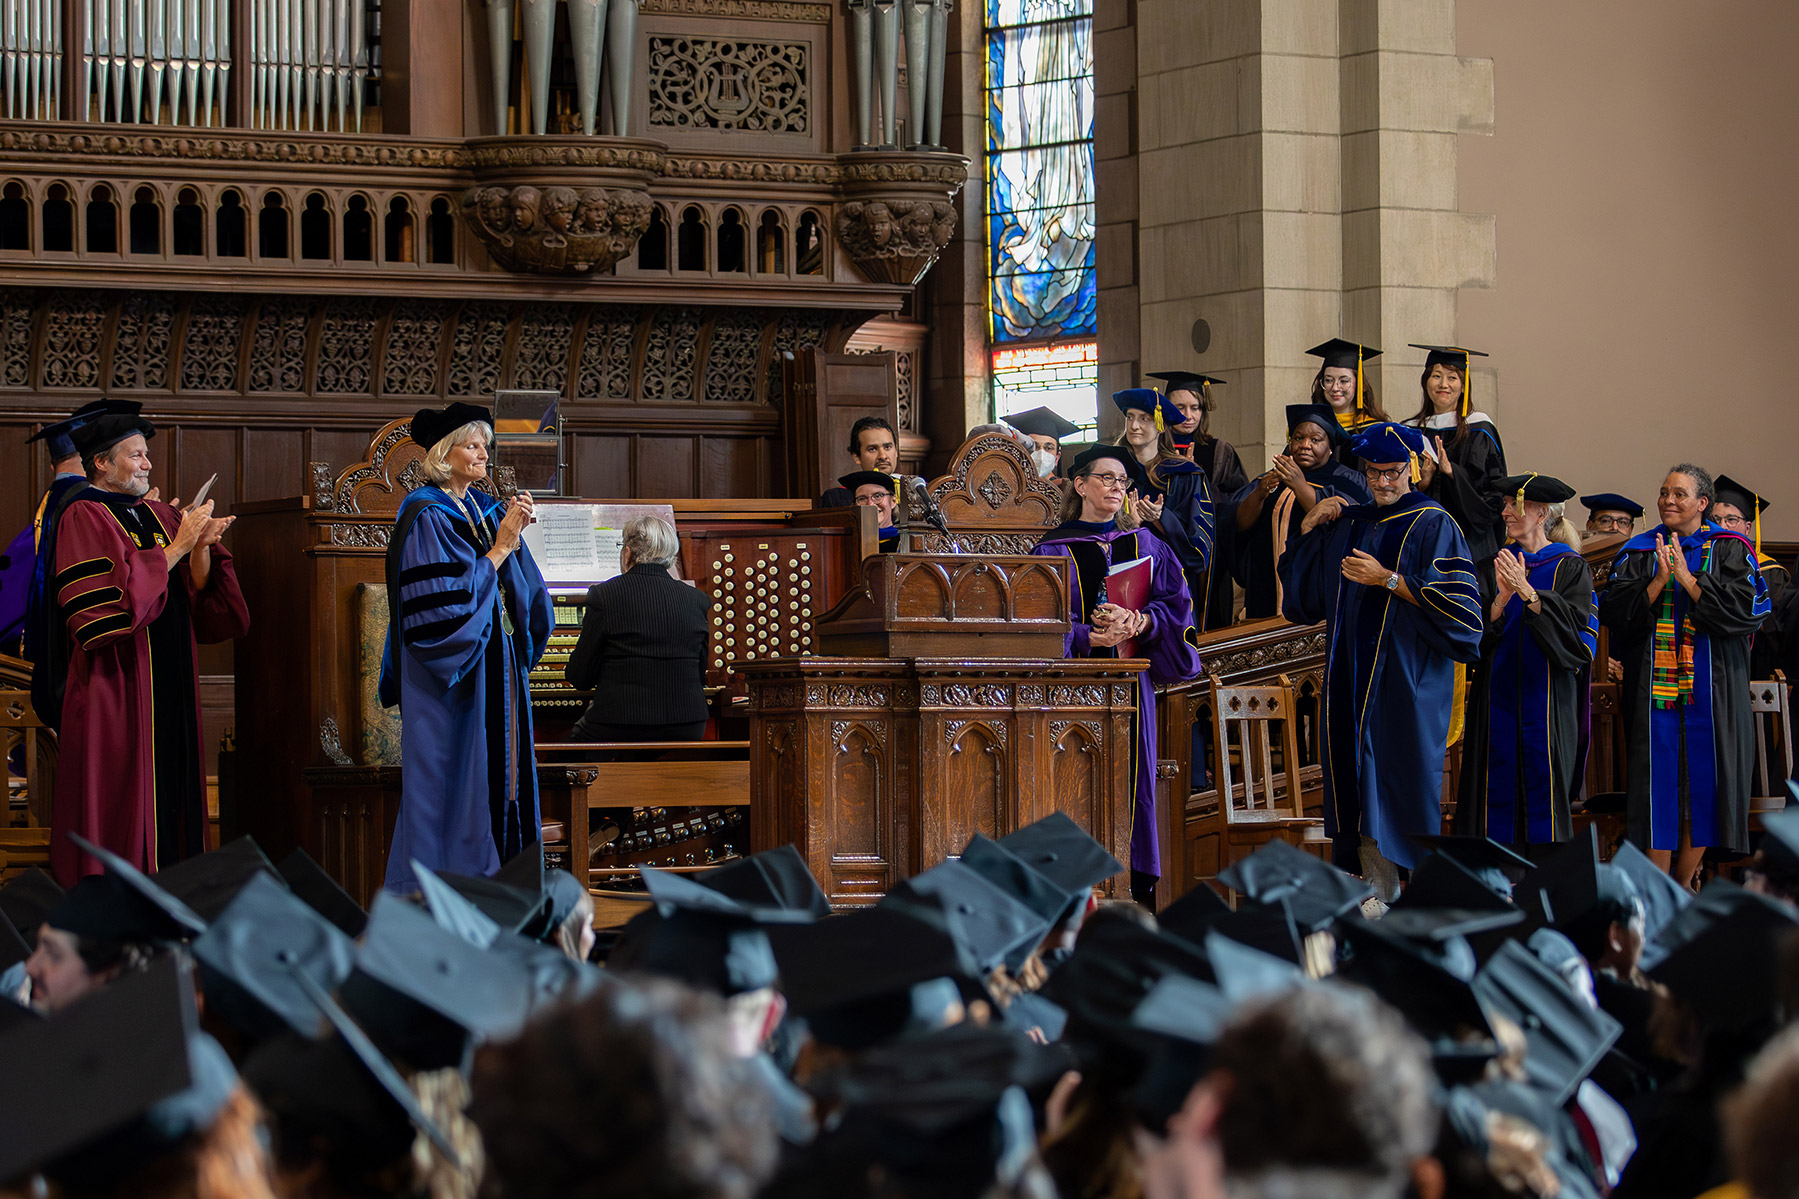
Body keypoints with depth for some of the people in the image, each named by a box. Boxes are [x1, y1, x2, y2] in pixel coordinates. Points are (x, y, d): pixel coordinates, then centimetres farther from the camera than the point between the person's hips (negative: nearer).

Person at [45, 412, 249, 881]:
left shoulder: (159, 515, 16)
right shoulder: (84, 519, -5)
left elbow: (196, 592, 10)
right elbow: (110, 601, -19)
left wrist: (202, 545, -9)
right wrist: (176, 549, -17)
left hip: (170, 684, 7)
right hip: (118, 682, -7)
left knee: (171, 798, 5)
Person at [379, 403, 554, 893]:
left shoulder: (483, 508, 12)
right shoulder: (427, 516, -11)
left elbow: (517, 583, 10)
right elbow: (449, 598, -18)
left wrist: (516, 533, -7)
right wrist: (501, 545, -15)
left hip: (493, 662, 8)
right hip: (453, 672, -8)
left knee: (496, 771, 7)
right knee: (454, 774, -6)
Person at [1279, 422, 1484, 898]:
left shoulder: (1432, 525, -4)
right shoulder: (1348, 523, 14)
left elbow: (1457, 602, -13)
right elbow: (1301, 590, 21)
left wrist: (1388, 580, -17)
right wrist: (1308, 528, 7)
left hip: (1407, 675, -6)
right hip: (1353, 676, 6)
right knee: (1359, 784, 4)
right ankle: (1377, 892, 8)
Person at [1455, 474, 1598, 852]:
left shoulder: (1570, 568, 1)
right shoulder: (1497, 564, 11)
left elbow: (1576, 633, -13)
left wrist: (1528, 593, -21)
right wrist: (1502, 598, -16)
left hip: (1546, 700, -3)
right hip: (1499, 700, 3)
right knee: (1498, 791, 0)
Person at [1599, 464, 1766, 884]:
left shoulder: (1731, 551, 5)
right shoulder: (1640, 552, 10)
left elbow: (1745, 610, -9)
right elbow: (1614, 613, 0)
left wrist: (1687, 579, -13)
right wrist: (1657, 582, -14)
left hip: (1712, 689, -1)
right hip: (1653, 688, 1)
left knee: (1703, 786, -1)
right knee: (1659, 787, -4)